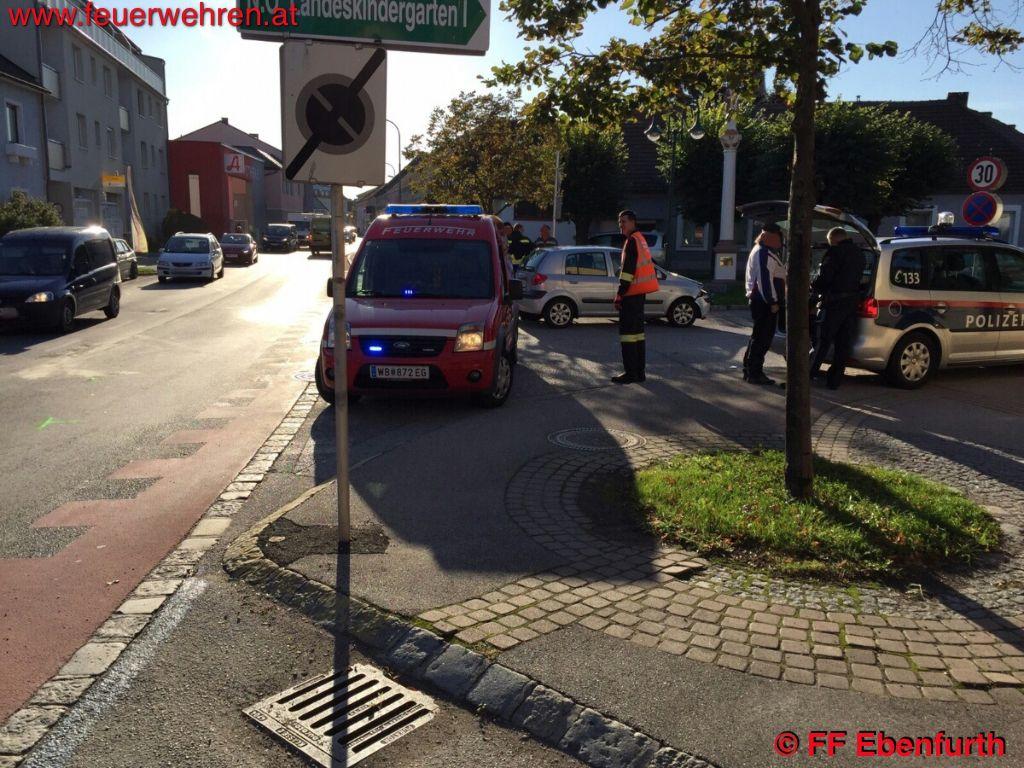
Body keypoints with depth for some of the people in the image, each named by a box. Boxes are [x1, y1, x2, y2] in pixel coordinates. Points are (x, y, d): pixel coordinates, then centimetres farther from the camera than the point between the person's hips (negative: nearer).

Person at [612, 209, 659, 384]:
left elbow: (628, 270, -19)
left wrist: (619, 294, -18)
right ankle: (640, 371, 17)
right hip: (639, 291, 10)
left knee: (627, 330, -9)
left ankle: (631, 373, -9)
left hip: (632, 292, -10)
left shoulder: (632, 241, -13)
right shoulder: (640, 239, 18)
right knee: (637, 329, 13)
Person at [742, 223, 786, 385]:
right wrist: (772, 302, -21)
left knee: (758, 336, 16)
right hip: (765, 301, -11)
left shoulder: (758, 251, 19)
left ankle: (749, 370, 22)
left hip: (757, 298, 11)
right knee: (762, 337, -7)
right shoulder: (765, 254, -16)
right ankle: (754, 373, -4)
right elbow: (765, 279, -22)